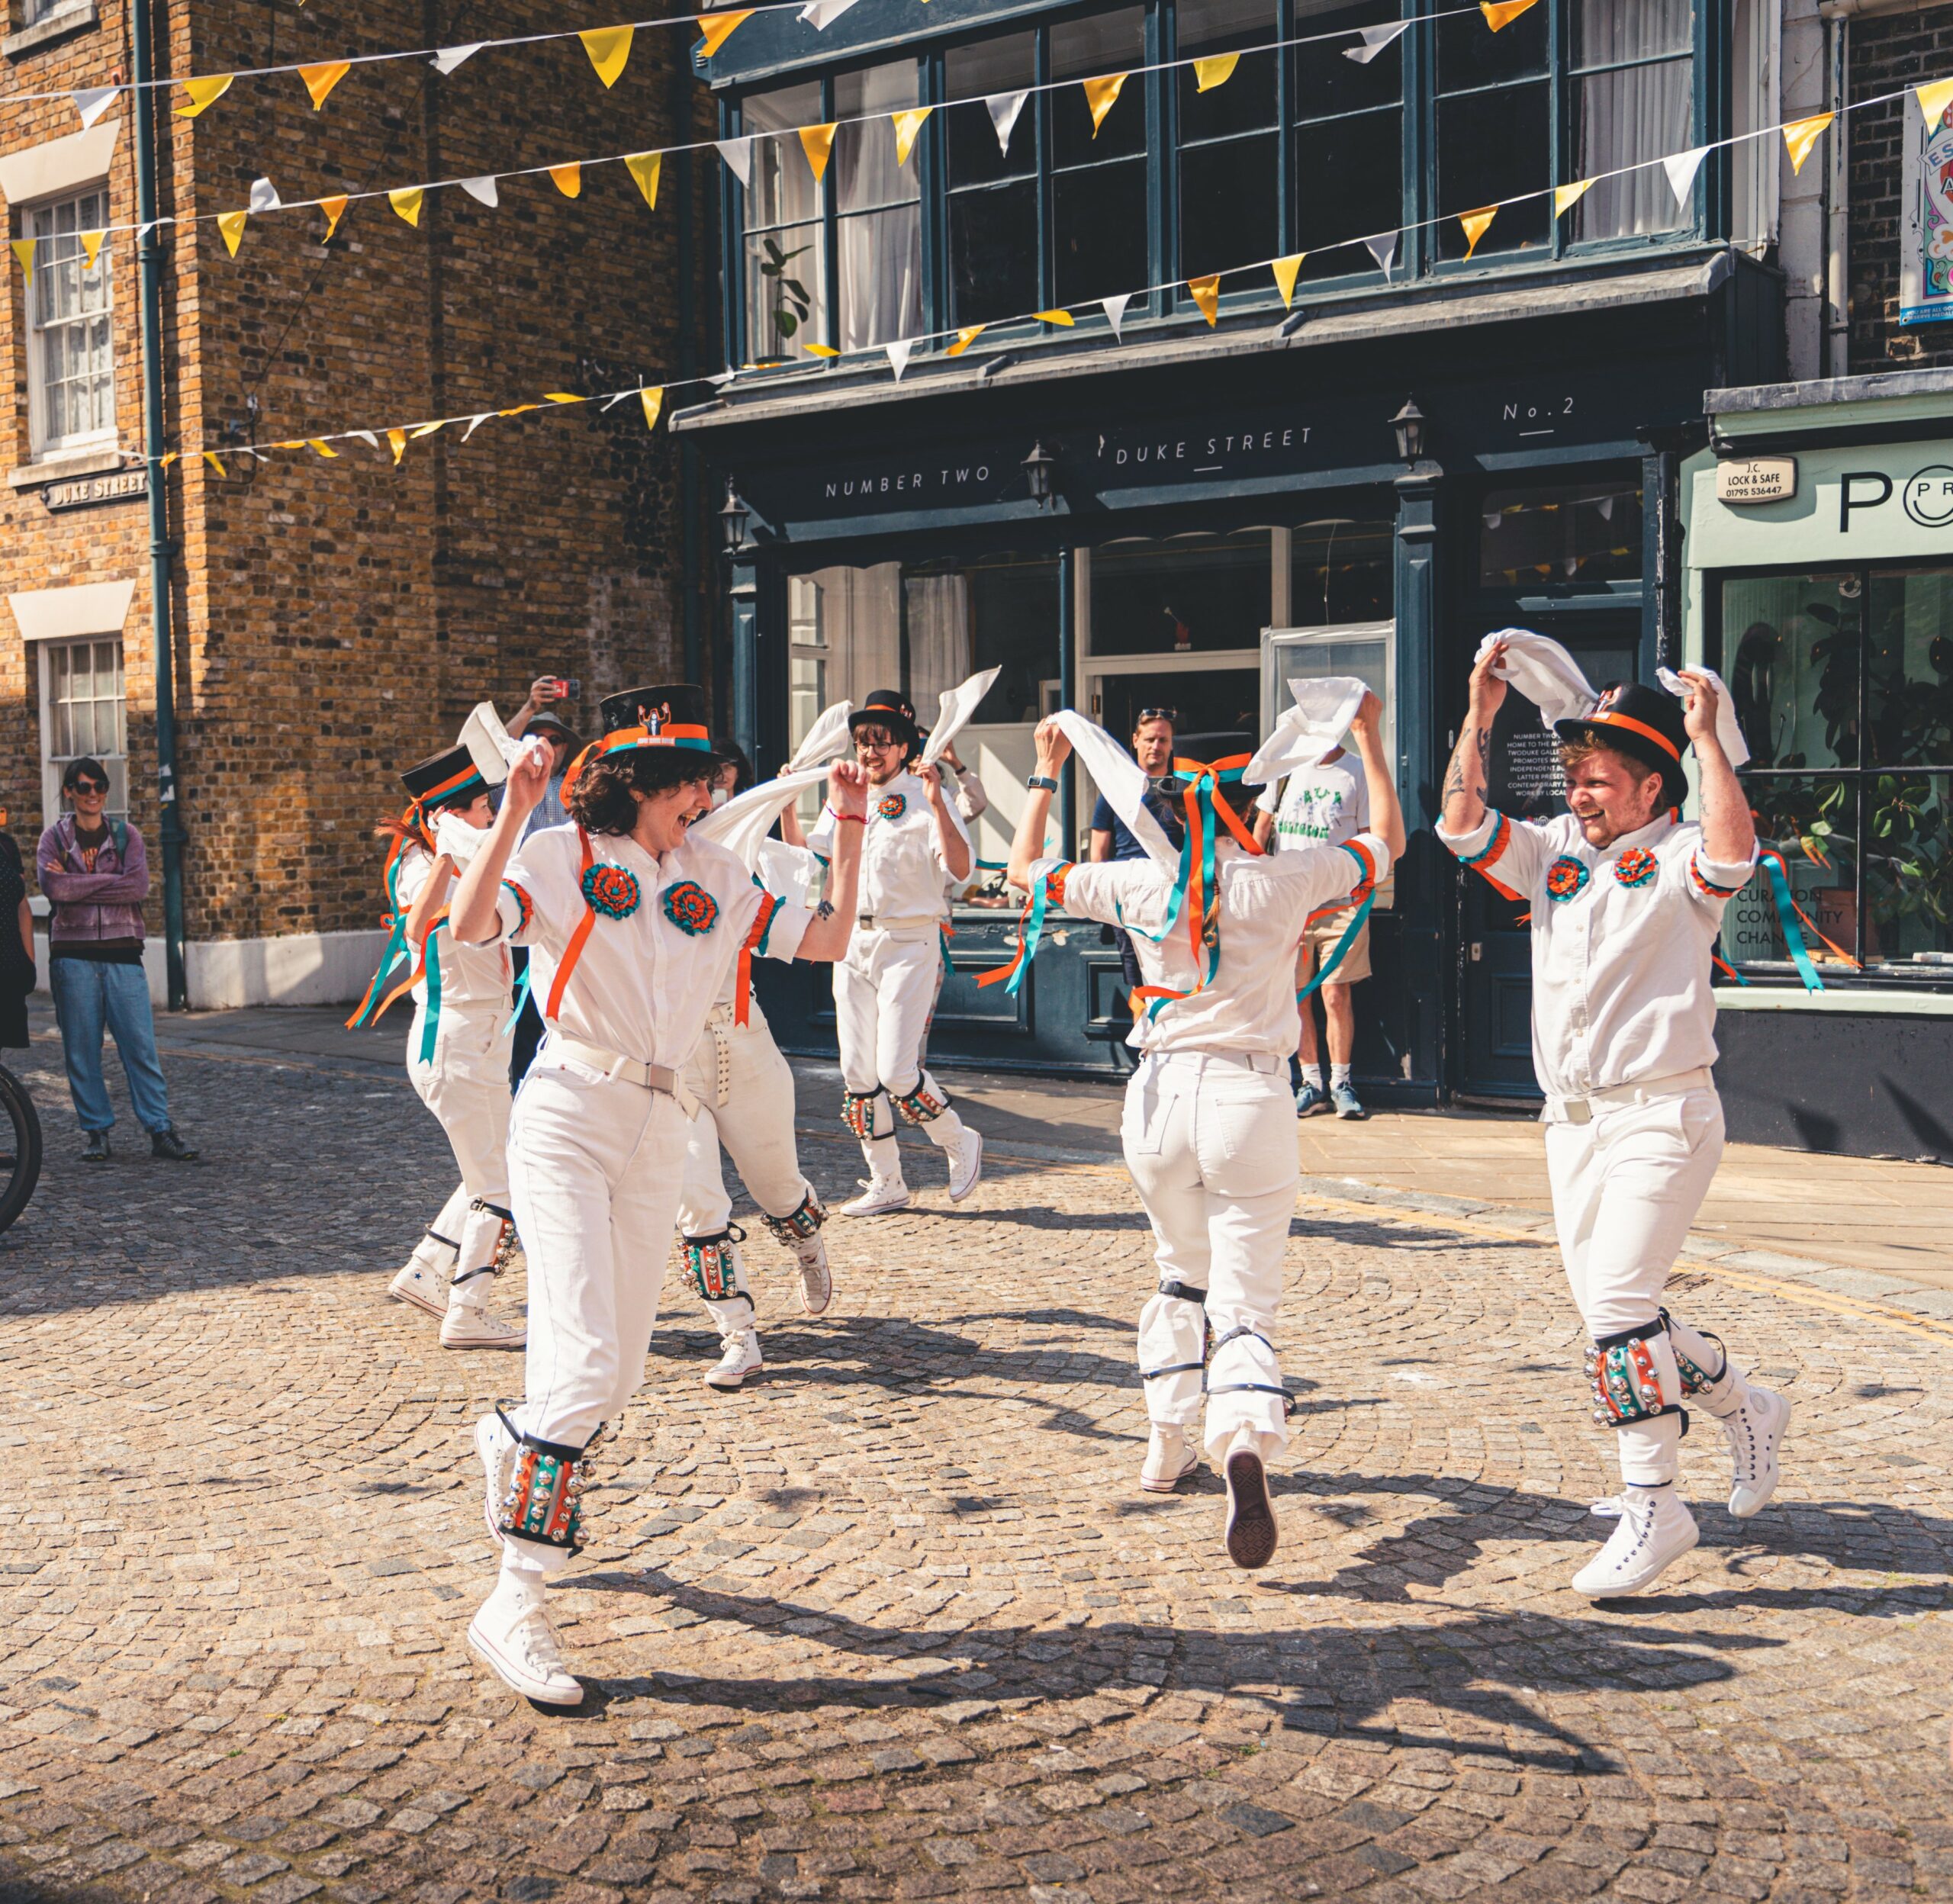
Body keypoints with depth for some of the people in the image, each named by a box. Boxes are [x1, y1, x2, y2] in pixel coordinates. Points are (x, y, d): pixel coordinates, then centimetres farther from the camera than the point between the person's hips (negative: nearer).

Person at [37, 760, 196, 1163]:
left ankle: (160, 1129, -2)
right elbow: (53, 887, -11)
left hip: (122, 952, 0)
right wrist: (109, 880, -10)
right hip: (73, 953, 0)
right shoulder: (55, 838, 8)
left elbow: (139, 886, -8)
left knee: (140, 1043, -4)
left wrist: (77, 885, -9)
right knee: (81, 1047, 2)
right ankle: (96, 1130, 12)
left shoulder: (126, 835, 9)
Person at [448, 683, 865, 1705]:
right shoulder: (565, 854, -4)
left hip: (660, 1129, 6)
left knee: (618, 1378, 10)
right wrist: (512, 814, -27)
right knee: (582, 1362, -17)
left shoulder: (715, 877, 12)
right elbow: (470, 927, -21)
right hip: (567, 1118, -6)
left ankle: (514, 1444, 43)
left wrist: (847, 828, 4)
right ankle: (515, 1604, -10)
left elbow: (828, 940, 10)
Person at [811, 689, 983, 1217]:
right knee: (856, 1074, 6)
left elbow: (960, 869, -18)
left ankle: (960, 1143, 13)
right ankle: (886, 1184, 17)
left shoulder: (925, 799, -6)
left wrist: (936, 805, -27)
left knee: (895, 1071, -13)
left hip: (909, 943, -6)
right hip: (853, 942, 6)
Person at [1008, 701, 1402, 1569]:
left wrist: (1046, 771, 26)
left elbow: (1024, 867, 16)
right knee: (1245, 1303, -4)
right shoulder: (1286, 879, -2)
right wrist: (1368, 738, 26)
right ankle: (1246, 1441, -33)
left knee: (1181, 1271, 27)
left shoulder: (1140, 883, 0)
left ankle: (1167, 1445, 30)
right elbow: (1388, 840, 17)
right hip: (1249, 1098, -2)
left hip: (1160, 1096, 2)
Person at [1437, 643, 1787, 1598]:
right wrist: (1479, 717, -1)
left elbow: (1733, 851, -29)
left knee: (1618, 1306, -16)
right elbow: (1461, 825, 3)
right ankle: (1744, 1406, 35)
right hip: (1572, 1117, 7)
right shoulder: (1554, 849, 11)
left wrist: (1705, 735, -23)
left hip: (1662, 1113, -7)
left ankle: (1652, 1505, -4)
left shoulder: (1679, 858, -6)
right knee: (1607, 1310, 12)